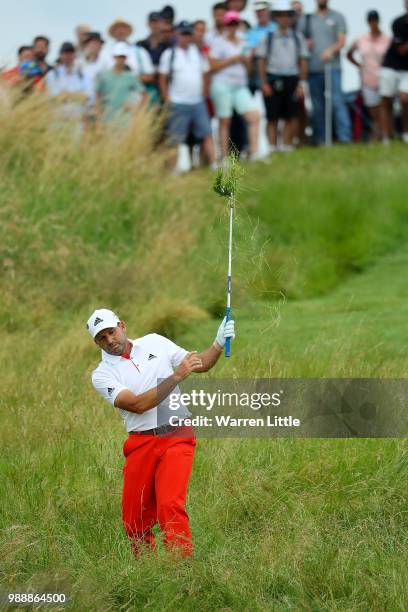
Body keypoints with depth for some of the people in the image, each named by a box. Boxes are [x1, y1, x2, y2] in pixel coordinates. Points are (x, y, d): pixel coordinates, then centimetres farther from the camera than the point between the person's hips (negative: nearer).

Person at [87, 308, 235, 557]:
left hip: (177, 437, -1)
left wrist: (218, 344, -4)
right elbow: (138, 405, -15)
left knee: (170, 506, -18)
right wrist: (176, 376, -20)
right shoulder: (102, 375, 0)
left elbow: (200, 364, 16)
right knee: (135, 518, 2)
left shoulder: (155, 342, 10)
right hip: (141, 443, 1)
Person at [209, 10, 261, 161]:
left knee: (254, 117, -10)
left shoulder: (243, 43, 16)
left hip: (241, 86, 5)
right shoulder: (219, 43, 0)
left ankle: (254, 153, -9)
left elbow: (248, 67, 19)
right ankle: (224, 158, 3)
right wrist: (232, 60, -11)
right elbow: (213, 66, -8)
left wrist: (246, 60, -3)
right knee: (225, 122, -2)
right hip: (223, 85, -5)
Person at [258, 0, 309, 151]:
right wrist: (264, 83, -4)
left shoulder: (297, 38, 9)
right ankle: (272, 147, 1)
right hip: (273, 79, -2)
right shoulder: (268, 37, 3)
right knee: (272, 118, -1)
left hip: (292, 79, 2)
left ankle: (287, 146, 8)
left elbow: (303, 62, 9)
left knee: (290, 117, 0)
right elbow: (262, 61, 3)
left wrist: (301, 84, 3)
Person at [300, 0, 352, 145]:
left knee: (337, 102, -13)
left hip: (333, 67, -3)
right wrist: (305, 44, -4)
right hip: (313, 68, 3)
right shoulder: (306, 19, 16)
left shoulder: (337, 17, 10)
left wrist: (331, 50, -18)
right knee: (317, 106, 2)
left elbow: (342, 41, 1)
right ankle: (320, 139, 7)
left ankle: (344, 137, -16)